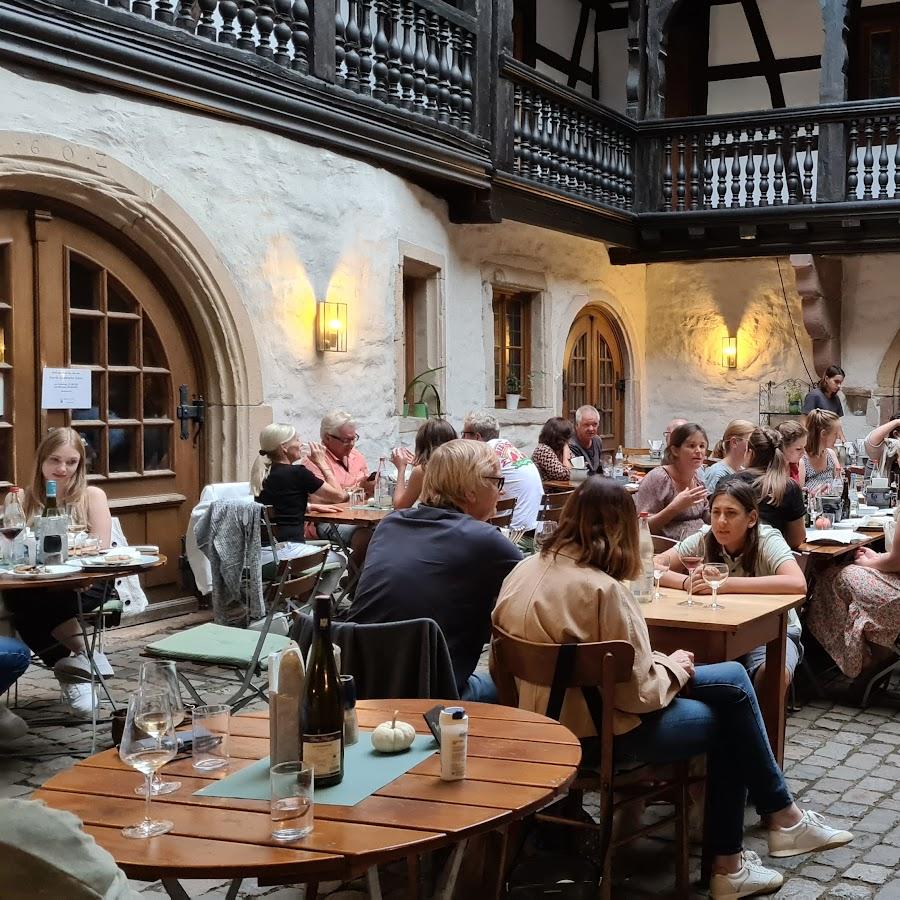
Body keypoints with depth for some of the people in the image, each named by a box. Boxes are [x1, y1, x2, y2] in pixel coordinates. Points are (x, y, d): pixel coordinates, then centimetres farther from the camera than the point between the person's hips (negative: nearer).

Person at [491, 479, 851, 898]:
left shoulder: (524, 570, -1)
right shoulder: (602, 589, -25)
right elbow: (640, 693, -22)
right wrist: (674, 665, 1)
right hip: (598, 731, -8)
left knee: (733, 678, 14)